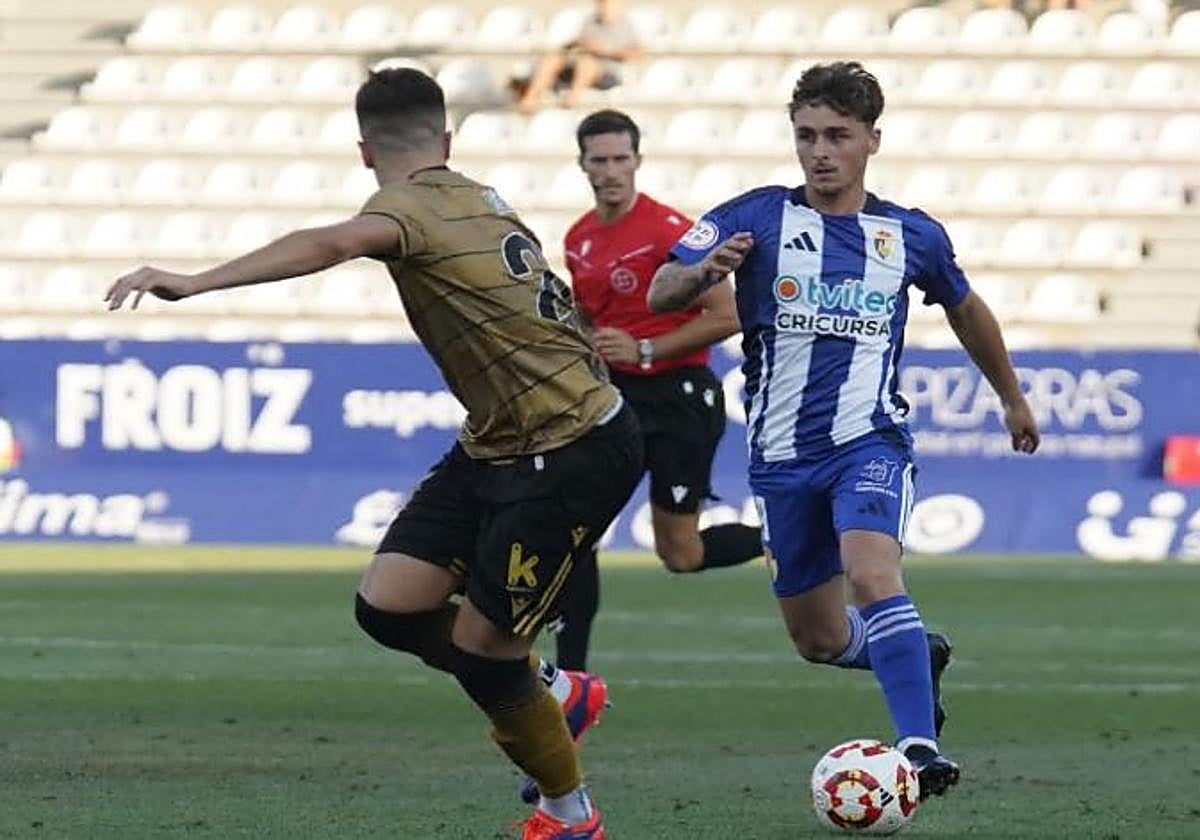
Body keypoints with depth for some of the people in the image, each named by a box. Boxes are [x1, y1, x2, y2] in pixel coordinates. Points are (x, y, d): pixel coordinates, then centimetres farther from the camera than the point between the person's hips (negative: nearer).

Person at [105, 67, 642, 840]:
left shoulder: (417, 205, -16)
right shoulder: (478, 201, 11)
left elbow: (335, 244, -37)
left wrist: (196, 282, -46)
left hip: (577, 454, -8)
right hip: (499, 449, 8)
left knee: (477, 645, 0)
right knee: (389, 607, 2)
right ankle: (546, 691, 24)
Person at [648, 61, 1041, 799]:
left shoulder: (911, 237, 5)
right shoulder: (756, 218, -1)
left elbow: (966, 310, 24)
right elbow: (661, 294, -10)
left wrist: (1013, 397, 33)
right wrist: (703, 272, -32)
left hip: (869, 441, -2)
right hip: (783, 455, 2)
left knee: (871, 572, -30)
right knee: (819, 640, 10)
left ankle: (921, 748, -34)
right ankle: (920, 657, 42)